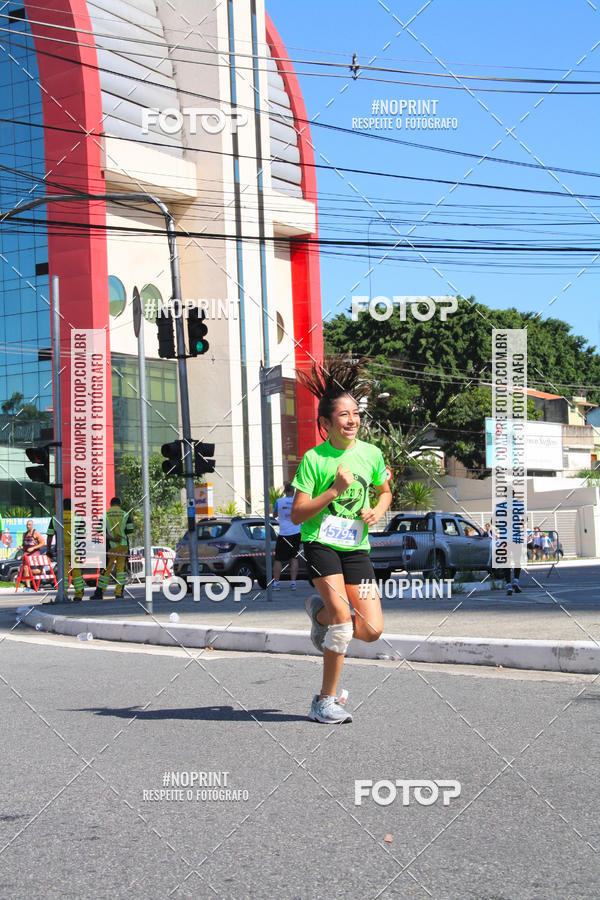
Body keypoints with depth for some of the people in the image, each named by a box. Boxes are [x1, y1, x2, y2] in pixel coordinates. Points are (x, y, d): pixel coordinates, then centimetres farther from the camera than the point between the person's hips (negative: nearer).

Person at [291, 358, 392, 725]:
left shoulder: (371, 454, 4)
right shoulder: (314, 459, -8)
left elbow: (385, 491, 23)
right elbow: (297, 515, -9)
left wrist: (378, 510, 1)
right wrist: (334, 491, -19)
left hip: (356, 547, 4)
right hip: (321, 543, -4)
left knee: (372, 630, -6)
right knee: (343, 617, -20)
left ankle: (320, 612, 26)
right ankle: (326, 701, -4)